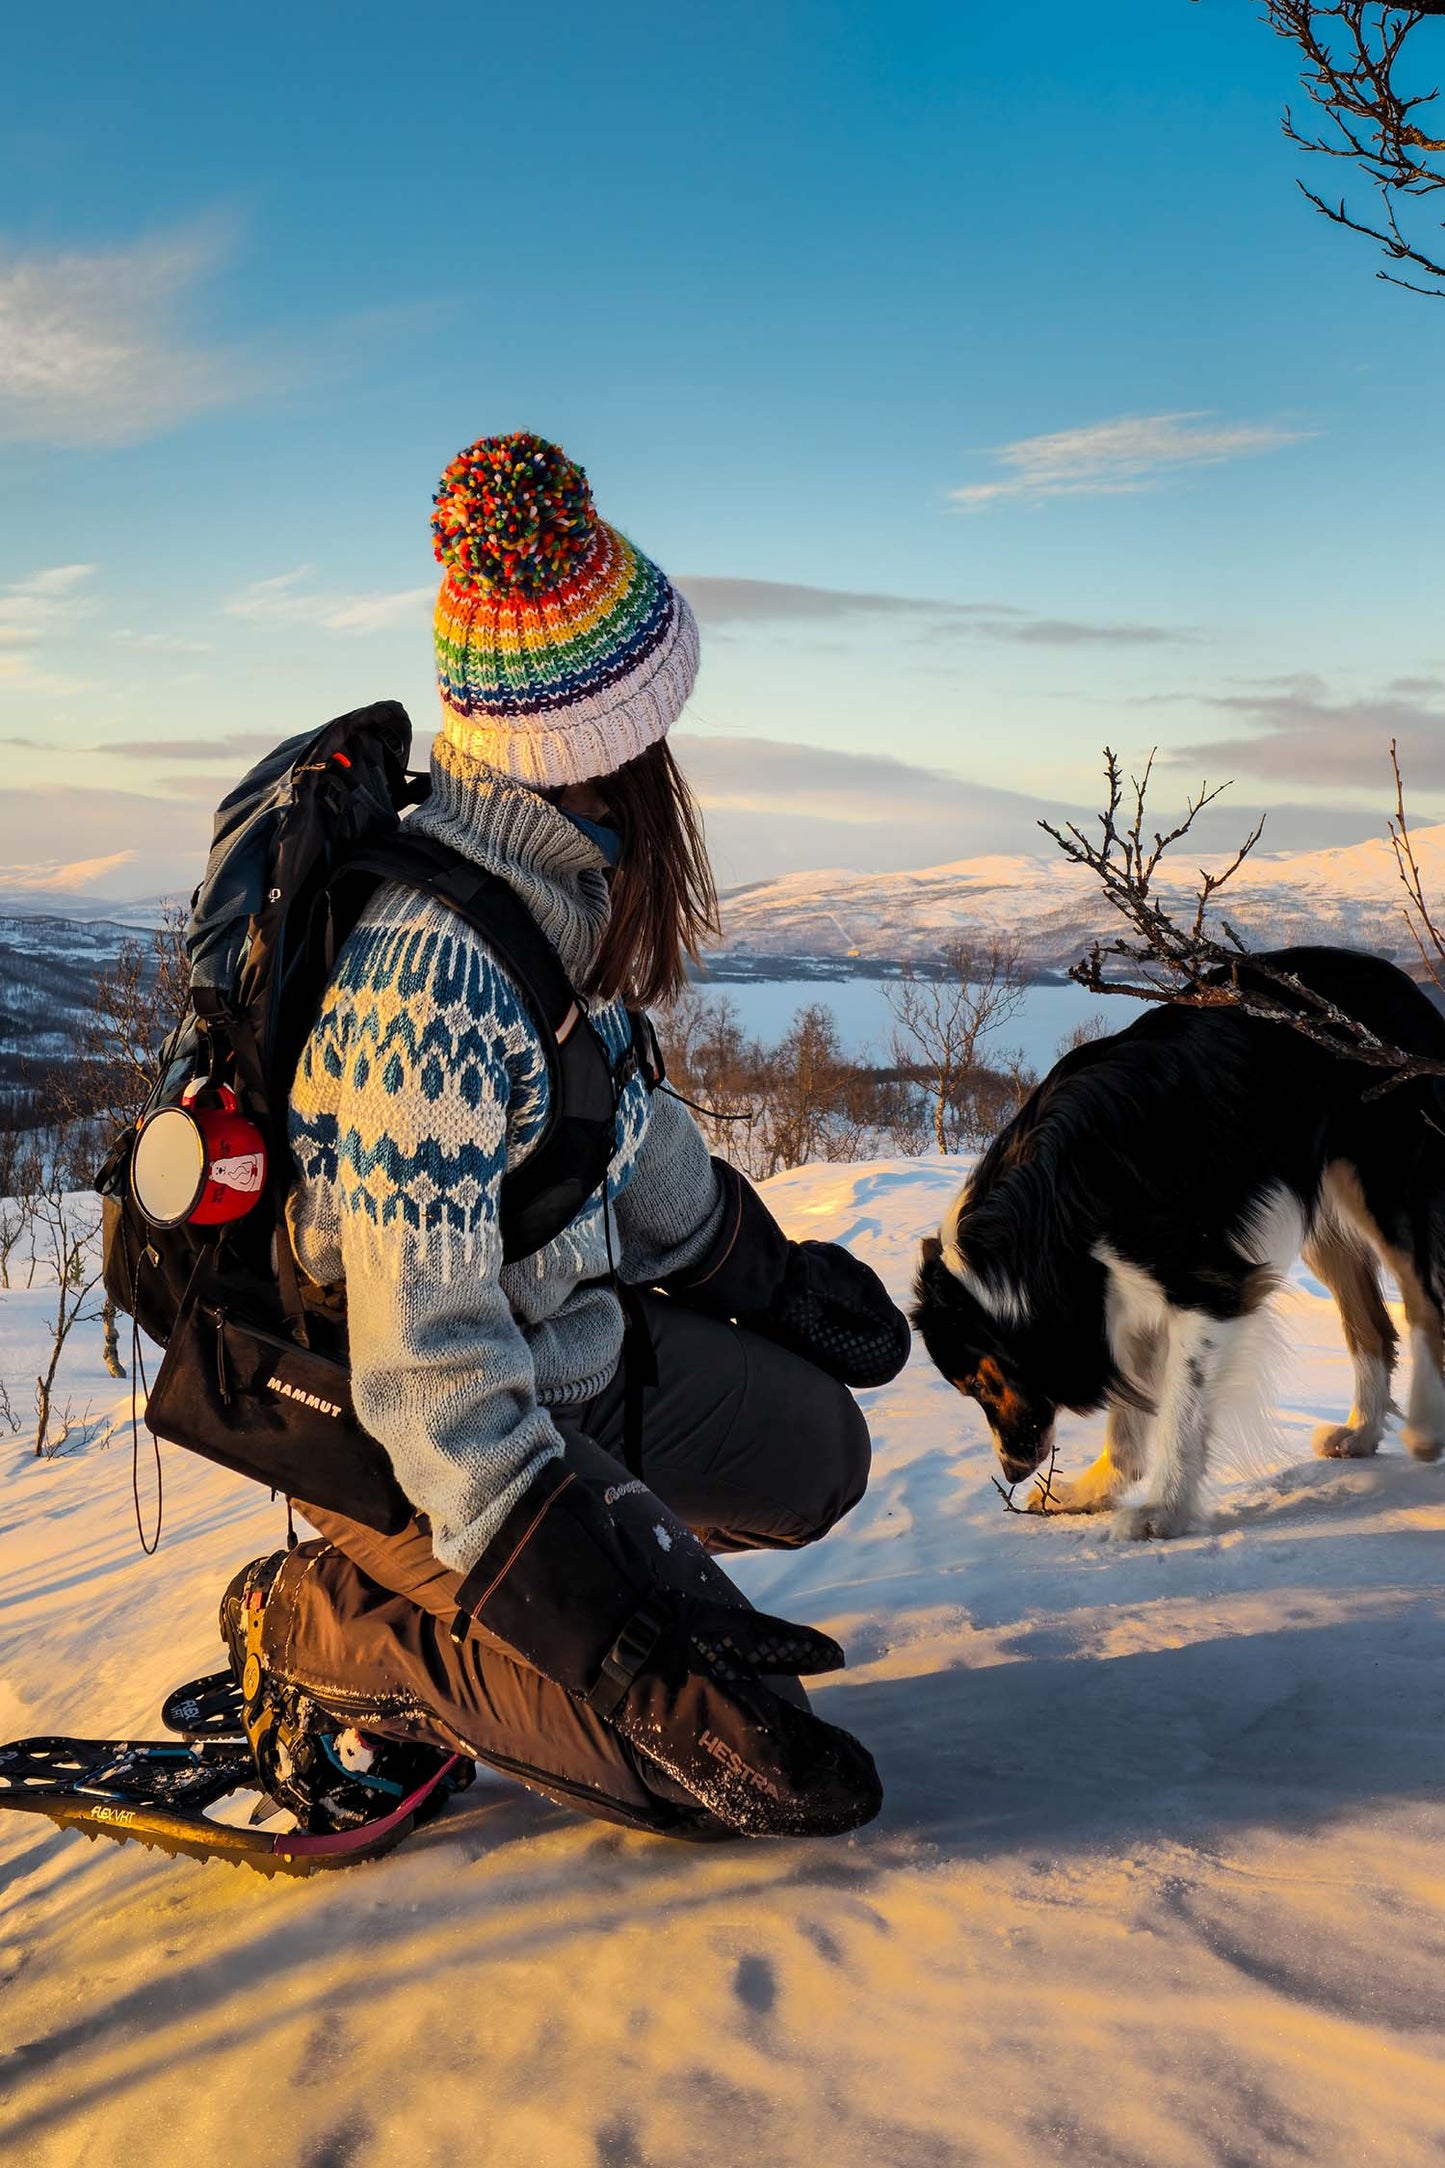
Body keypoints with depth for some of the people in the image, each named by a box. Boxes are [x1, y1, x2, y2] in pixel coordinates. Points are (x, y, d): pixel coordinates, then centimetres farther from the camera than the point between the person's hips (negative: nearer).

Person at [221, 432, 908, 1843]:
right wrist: (598, 1604, -36)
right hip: (396, 1427, -9)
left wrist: (764, 1265, 25)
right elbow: (427, 1355, -34)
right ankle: (337, 1632, 0)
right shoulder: (433, 970, -34)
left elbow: (613, 1100, 13)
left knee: (811, 1451, 25)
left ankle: (411, 1591, 17)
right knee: (771, 1766, -12)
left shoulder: (557, 885, -5)